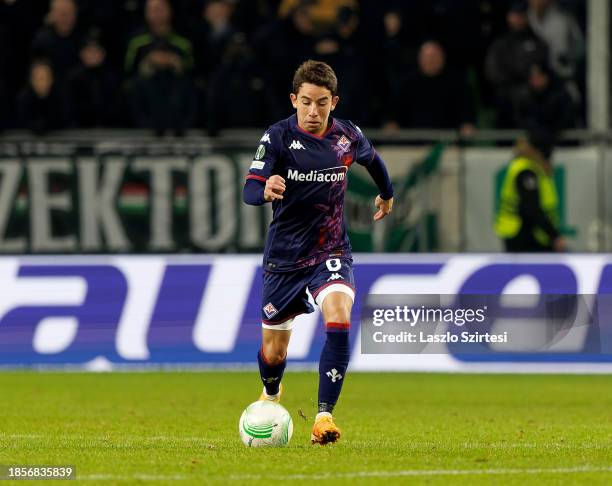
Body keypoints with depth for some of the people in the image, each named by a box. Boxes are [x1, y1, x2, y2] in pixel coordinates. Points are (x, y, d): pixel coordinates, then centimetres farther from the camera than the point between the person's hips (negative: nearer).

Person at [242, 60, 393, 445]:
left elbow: (371, 158, 20)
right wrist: (265, 191, -47)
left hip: (331, 250, 1)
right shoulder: (278, 137, -13)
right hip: (284, 255, -1)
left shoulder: (348, 136, -4)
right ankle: (270, 396, 47)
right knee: (274, 352, 10)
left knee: (339, 319, -29)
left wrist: (387, 194, 37)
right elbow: (250, 190, -23)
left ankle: (324, 417, -26)